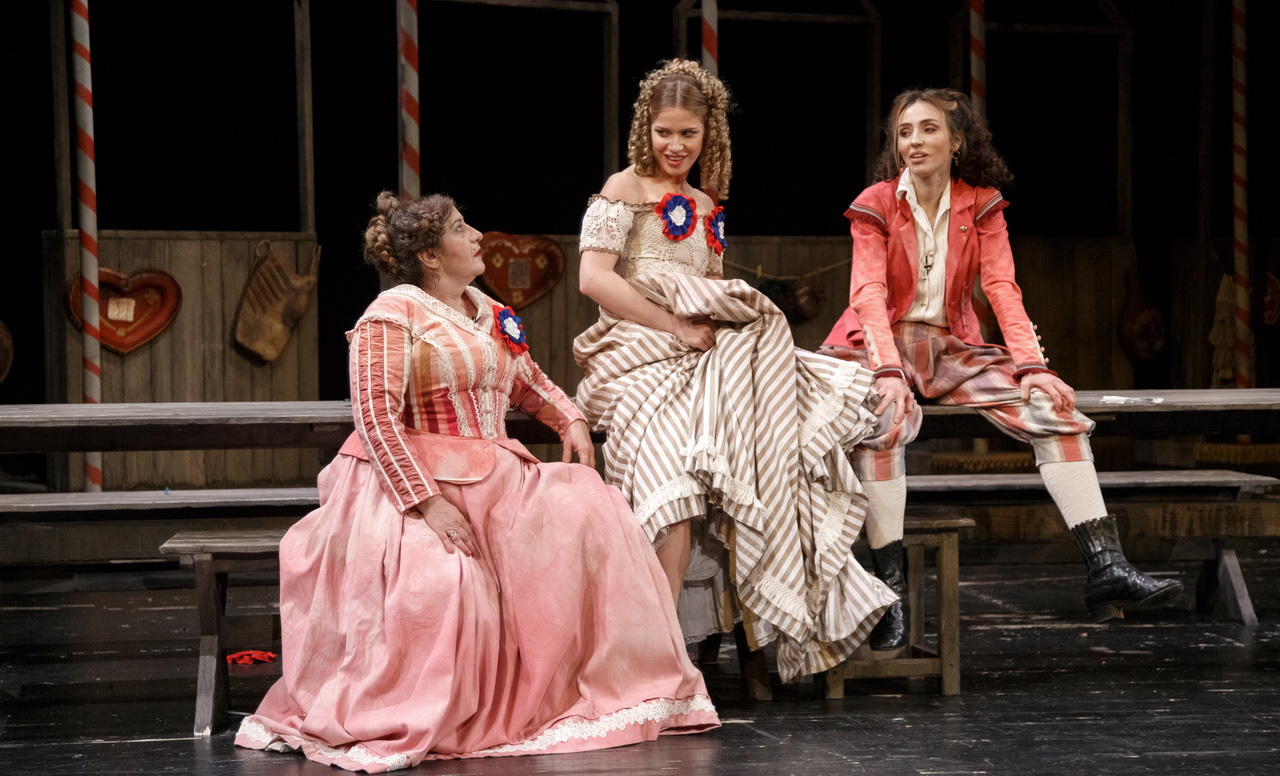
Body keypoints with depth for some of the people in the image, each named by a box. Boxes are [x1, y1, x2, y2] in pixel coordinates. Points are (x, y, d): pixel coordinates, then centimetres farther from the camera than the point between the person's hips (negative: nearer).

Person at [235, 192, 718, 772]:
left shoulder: (487, 312, 17)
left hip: (491, 478, 8)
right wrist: (427, 503, -24)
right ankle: (391, 728, -16)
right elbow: (376, 418, -16)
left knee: (586, 506, -11)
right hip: (415, 482, -7)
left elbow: (529, 383, 30)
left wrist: (570, 420, 9)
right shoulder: (392, 315, -7)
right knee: (441, 578, -33)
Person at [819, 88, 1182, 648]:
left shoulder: (981, 205, 6)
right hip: (884, 344, -3)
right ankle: (889, 587, -35)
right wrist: (888, 372, -32)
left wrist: (1032, 366, -20)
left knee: (1056, 410, -18)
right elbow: (870, 294, -15)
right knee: (881, 419, -37)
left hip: (952, 347, 3)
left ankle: (1106, 567, -21)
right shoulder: (875, 207, -2)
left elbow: (1002, 288, -5)